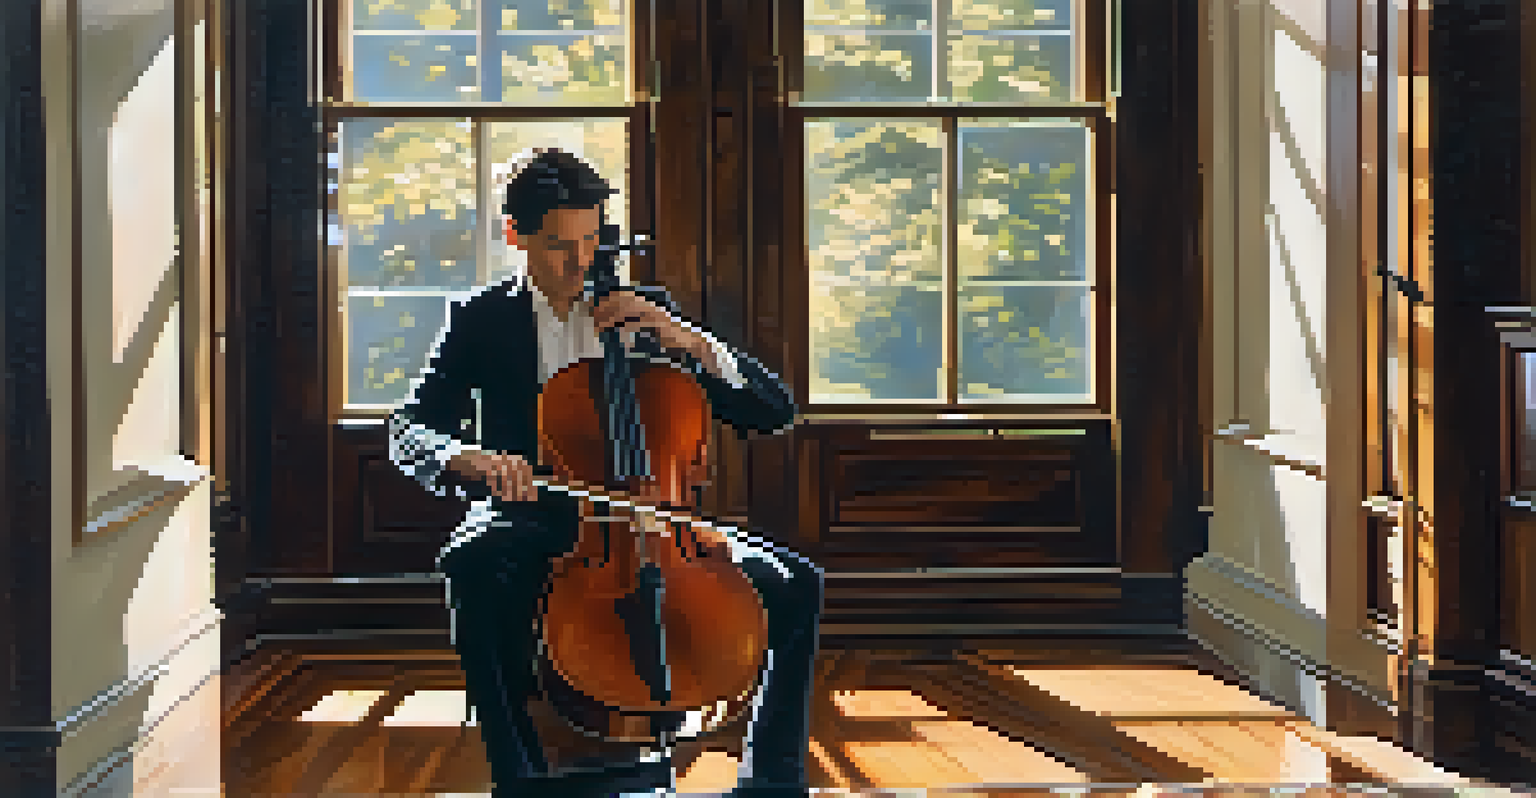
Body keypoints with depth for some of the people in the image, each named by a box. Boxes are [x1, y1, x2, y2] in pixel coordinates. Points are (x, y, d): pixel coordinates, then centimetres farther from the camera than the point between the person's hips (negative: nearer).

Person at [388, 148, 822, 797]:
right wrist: (471, 458, -27)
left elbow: (773, 413, 7)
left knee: (795, 586, -20)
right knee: (477, 572, -39)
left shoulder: (646, 313, 12)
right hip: (531, 517, -2)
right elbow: (410, 430, -3)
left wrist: (690, 342, -10)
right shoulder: (484, 320, 9)